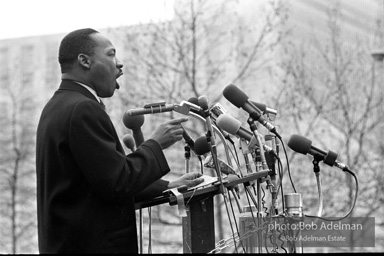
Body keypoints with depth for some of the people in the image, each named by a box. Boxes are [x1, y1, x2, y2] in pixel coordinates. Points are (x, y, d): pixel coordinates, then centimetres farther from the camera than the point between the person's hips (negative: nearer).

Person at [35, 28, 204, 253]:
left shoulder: (57, 106, 14)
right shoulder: (83, 110, -17)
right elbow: (118, 183, -20)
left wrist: (167, 187, 14)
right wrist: (155, 144, -7)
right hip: (97, 244, -10)